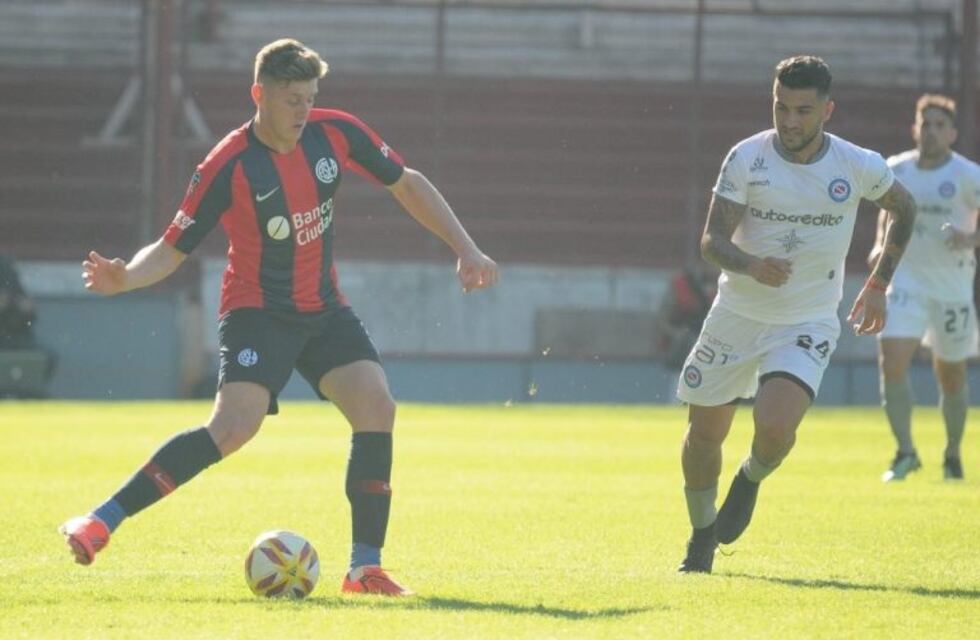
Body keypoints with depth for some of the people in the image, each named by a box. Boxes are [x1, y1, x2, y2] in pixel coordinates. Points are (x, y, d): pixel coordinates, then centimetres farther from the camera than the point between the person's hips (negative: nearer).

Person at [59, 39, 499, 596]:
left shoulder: (335, 133, -5)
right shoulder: (228, 167, -18)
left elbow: (406, 184, 9)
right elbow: (171, 251, -12)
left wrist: (465, 249, 4)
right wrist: (123, 278, -32)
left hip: (324, 309, 5)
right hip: (257, 312, -5)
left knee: (377, 409, -14)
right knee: (234, 427, -25)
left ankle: (366, 568, -6)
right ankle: (101, 522, -21)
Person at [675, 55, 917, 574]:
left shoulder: (858, 166, -9)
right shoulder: (747, 158, -12)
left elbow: (904, 209, 12)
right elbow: (712, 240, -15)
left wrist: (877, 285, 10)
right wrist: (750, 265, -37)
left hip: (808, 322, -1)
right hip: (737, 313, 1)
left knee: (775, 428, -23)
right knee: (703, 436, 7)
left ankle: (751, 479, 13)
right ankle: (702, 535, 33)